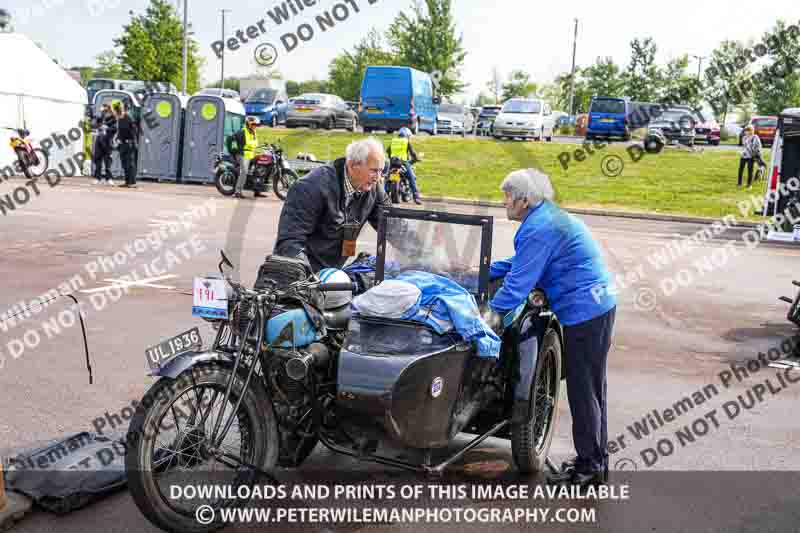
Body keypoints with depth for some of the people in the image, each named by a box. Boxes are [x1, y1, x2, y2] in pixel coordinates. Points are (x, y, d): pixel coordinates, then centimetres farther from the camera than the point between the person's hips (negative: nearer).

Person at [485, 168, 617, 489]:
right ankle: (596, 461, 28)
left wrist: (494, 312, -14)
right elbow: (522, 263, 23)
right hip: (598, 306, 11)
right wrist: (482, 271, 21)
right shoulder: (548, 218, 15)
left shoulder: (540, 228, -18)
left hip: (584, 312, -11)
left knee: (582, 391, -1)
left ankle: (590, 466, 10)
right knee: (592, 387, 17)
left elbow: (520, 279, -20)